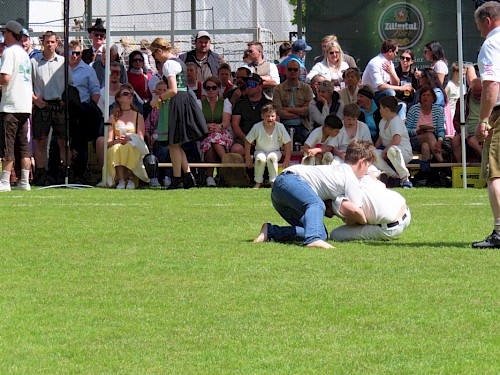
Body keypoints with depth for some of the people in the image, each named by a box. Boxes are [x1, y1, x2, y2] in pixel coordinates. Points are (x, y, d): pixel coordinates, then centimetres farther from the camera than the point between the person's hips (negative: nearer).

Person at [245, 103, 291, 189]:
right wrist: (248, 159, -4)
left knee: (272, 157, -35)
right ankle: (258, 182, -17)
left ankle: (273, 181, -21)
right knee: (260, 158, -34)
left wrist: (287, 160, -9)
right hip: (260, 152, 0)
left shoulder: (280, 127, -14)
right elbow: (248, 142, -4)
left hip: (275, 152, 0)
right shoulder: (257, 127, -15)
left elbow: (287, 143, -6)